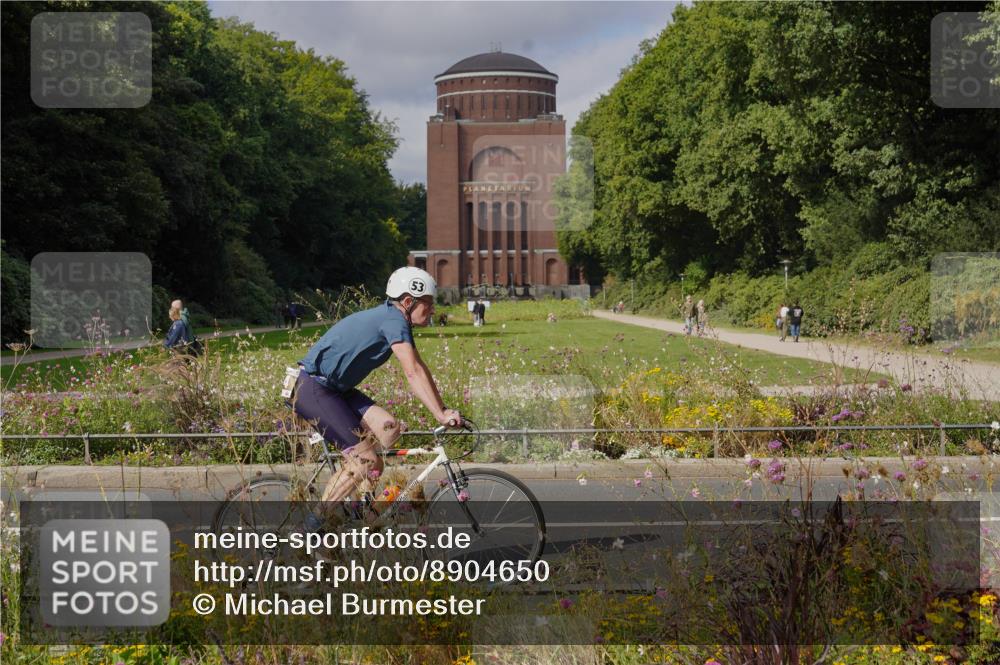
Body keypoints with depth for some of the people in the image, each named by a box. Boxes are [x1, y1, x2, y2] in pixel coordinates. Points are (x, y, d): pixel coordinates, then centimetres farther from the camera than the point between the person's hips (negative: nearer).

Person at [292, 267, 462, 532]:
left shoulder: (395, 319, 11)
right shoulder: (394, 320, -18)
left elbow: (419, 370, 13)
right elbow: (413, 373, -25)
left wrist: (444, 410, 7)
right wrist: (440, 415, -26)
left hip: (335, 389, 9)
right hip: (312, 389, -9)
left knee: (389, 427, -9)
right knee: (367, 460, -13)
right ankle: (314, 523, -5)